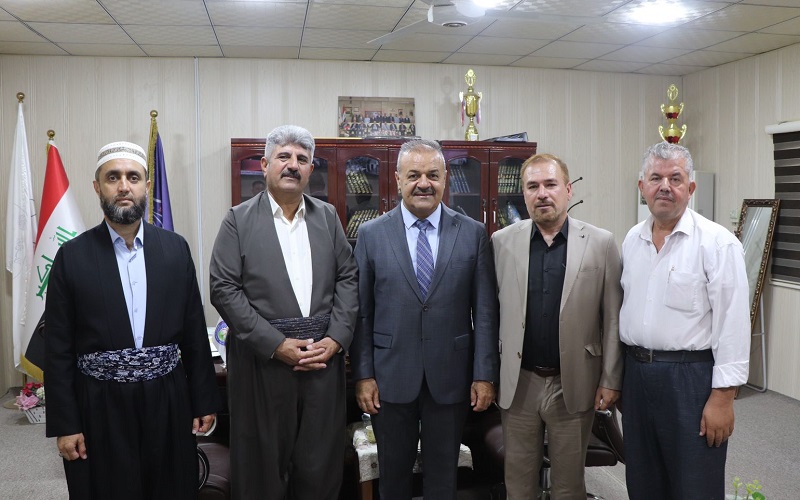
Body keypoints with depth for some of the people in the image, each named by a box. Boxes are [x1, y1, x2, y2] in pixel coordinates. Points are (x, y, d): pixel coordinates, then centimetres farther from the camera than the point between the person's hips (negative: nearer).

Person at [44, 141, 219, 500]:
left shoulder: (176, 249, 1)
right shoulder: (72, 257, -3)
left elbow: (194, 333, 4)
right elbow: (59, 349, -2)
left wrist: (204, 401, 4)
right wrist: (64, 425, -3)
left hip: (168, 404, 2)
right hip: (100, 409, -1)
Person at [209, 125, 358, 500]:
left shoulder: (327, 216, 10)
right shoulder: (239, 220, 0)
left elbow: (347, 279, 8)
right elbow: (224, 290, -7)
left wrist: (335, 339, -5)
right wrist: (276, 345, -12)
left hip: (324, 358, 3)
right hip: (263, 361, -2)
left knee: (321, 468, 10)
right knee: (262, 470, 9)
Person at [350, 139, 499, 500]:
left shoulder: (472, 233, -1)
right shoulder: (371, 234, -1)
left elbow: (485, 311, 0)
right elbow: (361, 312, 0)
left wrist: (484, 375, -3)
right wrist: (363, 375, -3)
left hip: (450, 377, 0)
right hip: (390, 377, 0)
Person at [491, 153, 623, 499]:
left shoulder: (601, 243, -4)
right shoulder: (501, 242, 0)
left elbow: (613, 318, -2)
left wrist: (611, 380, -3)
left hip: (574, 385, -1)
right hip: (517, 383, 1)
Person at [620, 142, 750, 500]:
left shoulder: (717, 242, -11)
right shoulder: (632, 240, 8)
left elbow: (732, 324, -13)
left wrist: (722, 397, -15)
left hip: (692, 376, -6)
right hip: (636, 372, 6)